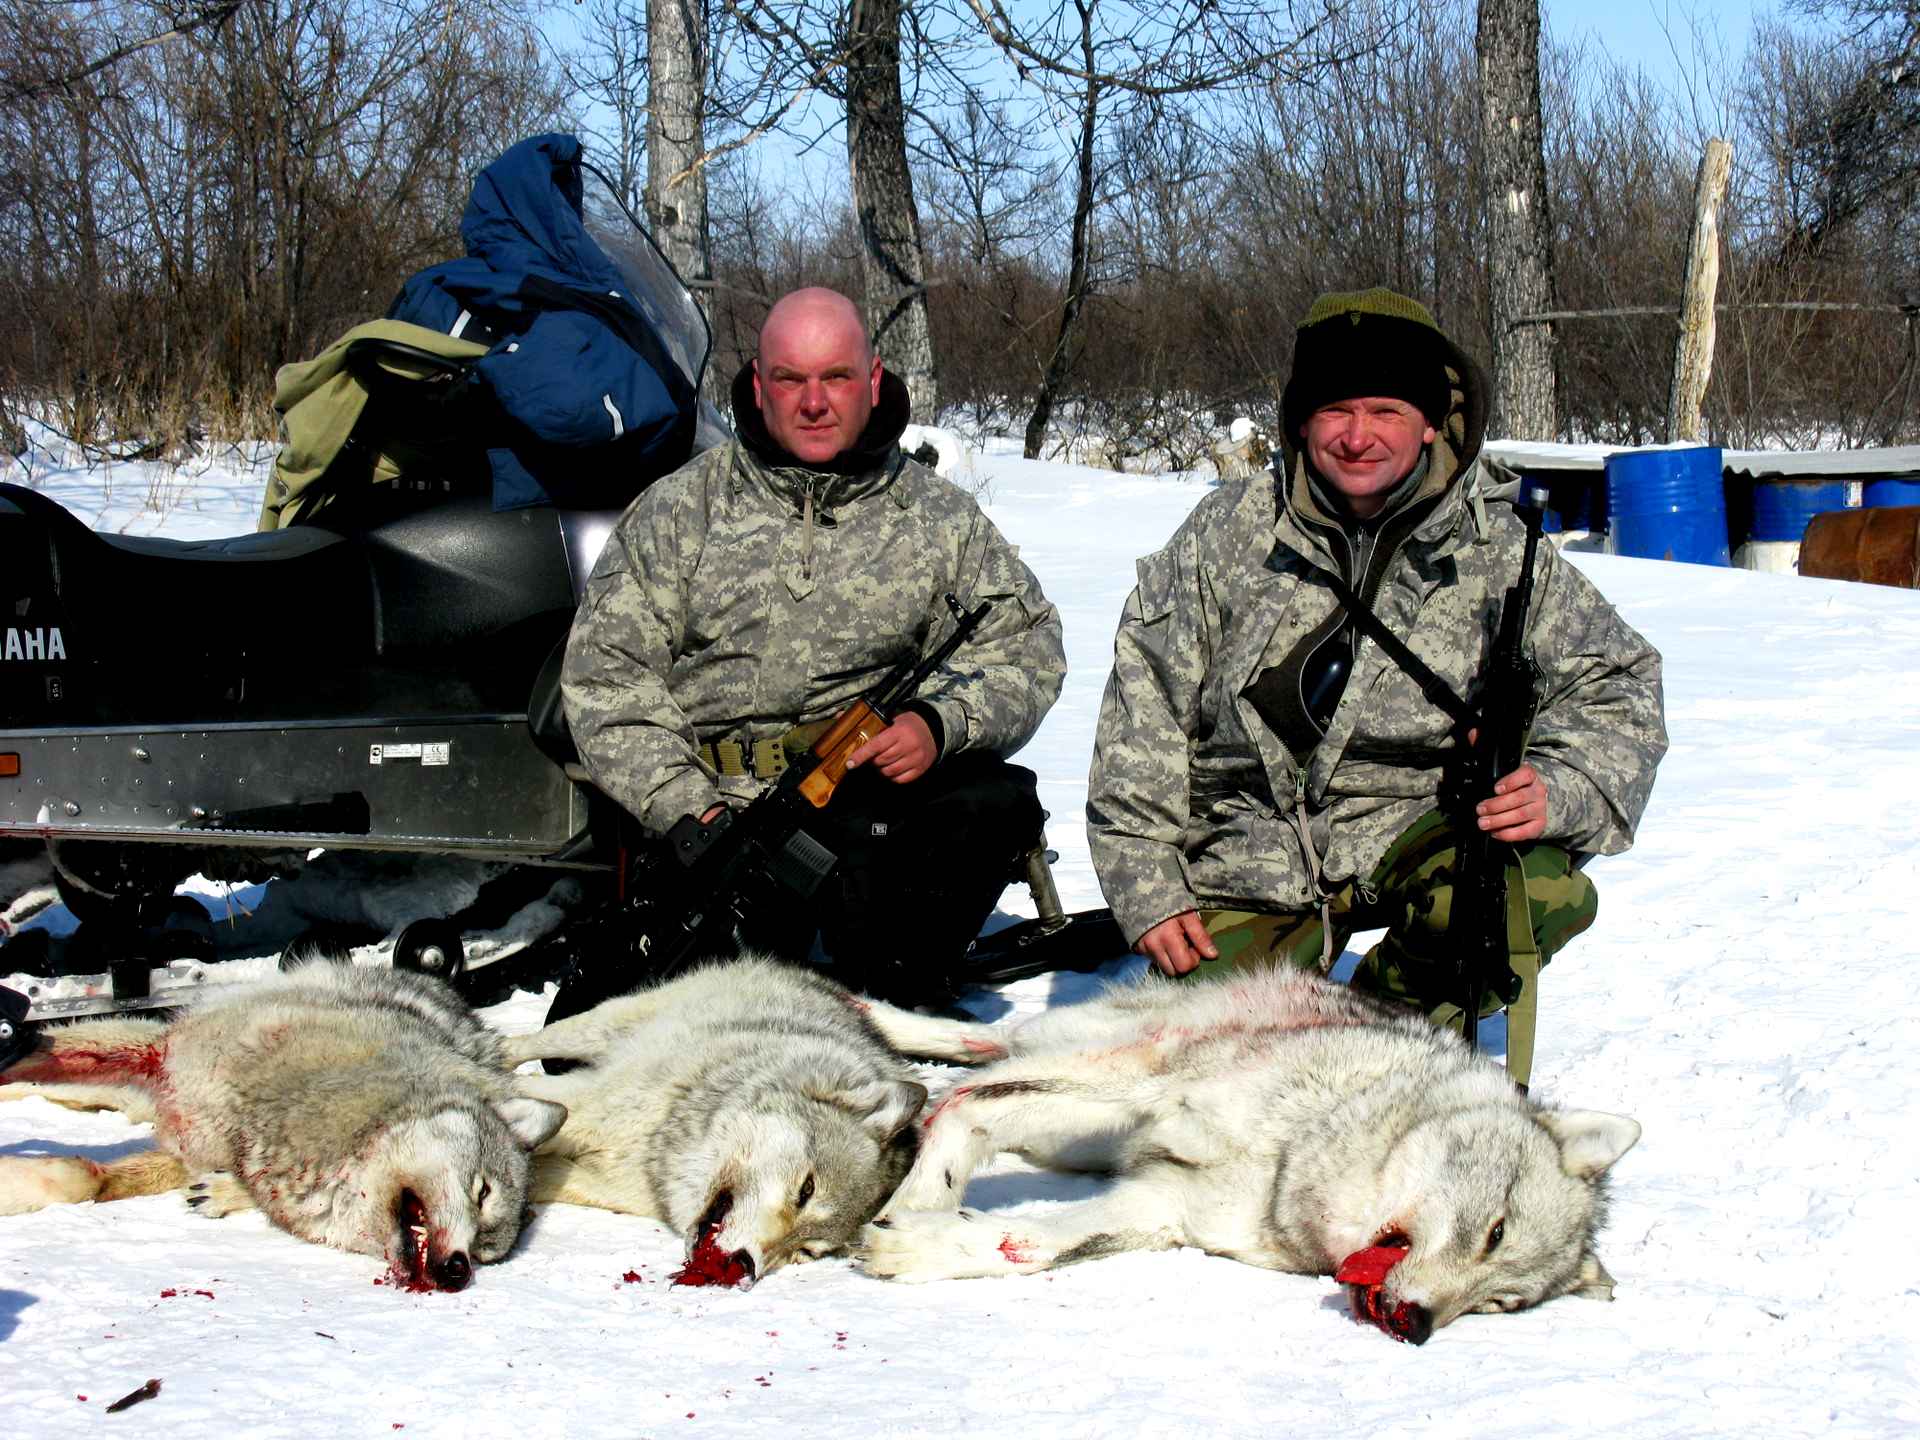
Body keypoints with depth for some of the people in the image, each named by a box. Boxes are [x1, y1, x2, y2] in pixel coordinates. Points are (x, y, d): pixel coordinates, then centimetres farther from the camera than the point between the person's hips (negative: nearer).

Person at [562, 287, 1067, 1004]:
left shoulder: (939, 517, 11)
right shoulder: (677, 511, 8)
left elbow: (1025, 648, 9)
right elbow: (606, 670, 3)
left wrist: (940, 724, -13)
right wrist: (684, 805, -11)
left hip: (875, 795, 2)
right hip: (710, 804, -2)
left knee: (995, 802, -29)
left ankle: (899, 998, -14)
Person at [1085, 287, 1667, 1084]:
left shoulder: (1498, 550, -4)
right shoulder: (1230, 532, -3)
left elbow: (1617, 688, 0)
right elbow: (1144, 699, 0)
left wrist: (1558, 789, -22)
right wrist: (1146, 884, -6)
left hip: (1415, 824, -1)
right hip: (1253, 854, 1)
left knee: (1532, 885, -32)